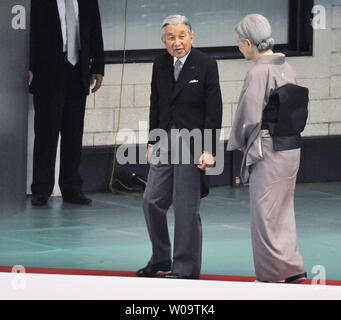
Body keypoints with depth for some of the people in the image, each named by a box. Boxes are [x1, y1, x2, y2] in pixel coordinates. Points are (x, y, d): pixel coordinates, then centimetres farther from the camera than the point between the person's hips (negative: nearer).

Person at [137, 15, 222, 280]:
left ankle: (186, 267, 7)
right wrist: (152, 142, 12)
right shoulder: (160, 64, 7)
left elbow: (214, 110, -9)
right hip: (165, 142, 6)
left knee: (186, 208, -3)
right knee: (152, 201, 6)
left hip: (192, 143, -6)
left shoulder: (206, 65, -8)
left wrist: (209, 150, -13)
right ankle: (160, 260, 21)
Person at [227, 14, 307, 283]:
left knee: (265, 213, 2)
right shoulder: (286, 68, 8)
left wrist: (238, 143, 3)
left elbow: (250, 116, -17)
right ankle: (292, 269, 20)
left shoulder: (258, 73, -16)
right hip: (290, 147, 8)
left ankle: (273, 275, 8)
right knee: (282, 211, 16)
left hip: (268, 150, -8)